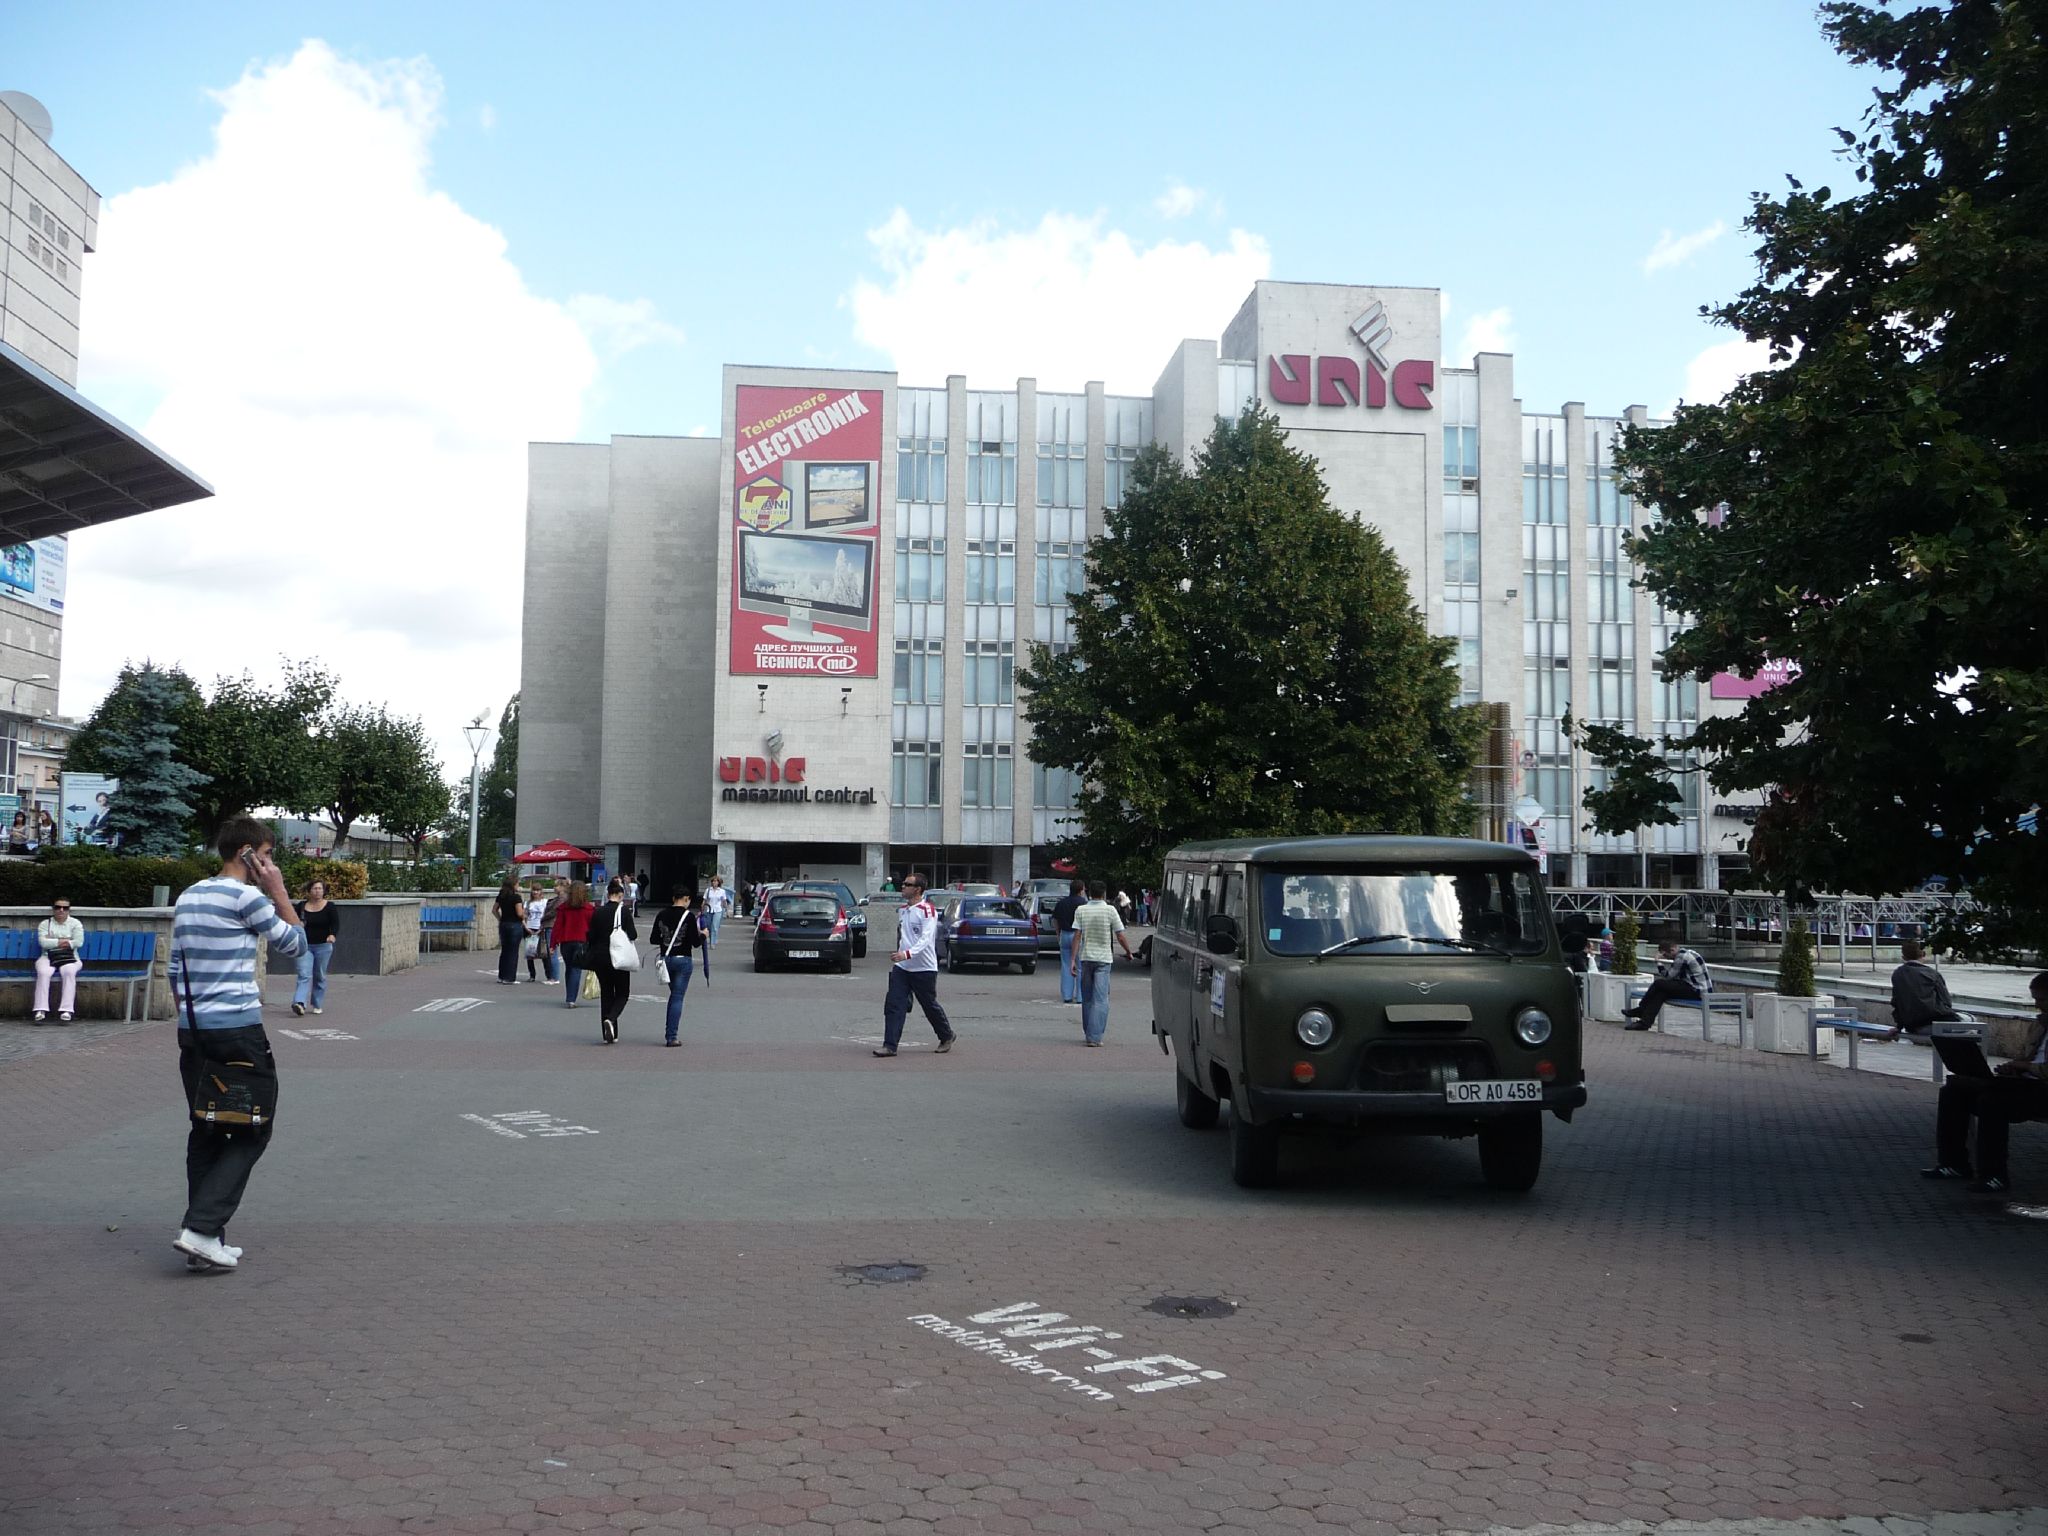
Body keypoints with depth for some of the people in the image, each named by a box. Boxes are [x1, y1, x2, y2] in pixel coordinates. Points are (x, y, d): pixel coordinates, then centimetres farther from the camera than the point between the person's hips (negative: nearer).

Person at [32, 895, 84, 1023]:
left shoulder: (75, 923, 10)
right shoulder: (44, 924, 12)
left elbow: (79, 942, -7)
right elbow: (43, 942, -6)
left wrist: (53, 941, -5)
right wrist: (64, 941, -8)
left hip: (70, 957, -1)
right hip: (48, 957, 1)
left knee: (69, 972, -35)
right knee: (43, 972, -33)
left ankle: (66, 1010, -39)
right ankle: (41, 1010, -36)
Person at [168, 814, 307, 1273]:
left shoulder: (188, 896, 15)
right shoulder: (246, 896, -11)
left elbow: (175, 970, 18)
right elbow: (295, 944, -2)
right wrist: (278, 889, 1)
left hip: (192, 1030, 8)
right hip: (237, 1030, -8)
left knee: (206, 1132, 12)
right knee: (252, 1132, 0)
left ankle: (204, 1241, 12)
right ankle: (201, 1228, -10)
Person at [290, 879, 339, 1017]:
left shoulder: (330, 907, -2)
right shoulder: (301, 906, 5)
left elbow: (336, 924, -9)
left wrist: (333, 935, -29)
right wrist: (297, 925, -8)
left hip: (323, 946, -1)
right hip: (305, 945, 1)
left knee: (320, 977, 7)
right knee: (304, 975, -12)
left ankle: (316, 1004, 19)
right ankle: (300, 1003, -25)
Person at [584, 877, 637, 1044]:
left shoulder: (597, 912, 3)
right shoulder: (624, 911, -9)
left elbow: (591, 936, 5)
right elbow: (632, 935, -13)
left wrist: (589, 958, 15)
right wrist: (635, 936, 11)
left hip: (599, 958, 4)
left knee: (606, 994, 13)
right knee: (622, 994, 9)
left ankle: (609, 1035, 11)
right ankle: (610, 1019, -19)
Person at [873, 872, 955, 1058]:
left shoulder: (927, 910, -13)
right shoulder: (901, 910, 11)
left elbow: (926, 939, -24)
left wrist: (907, 954, -36)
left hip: (924, 968, -6)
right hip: (901, 967, 6)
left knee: (930, 1006, 8)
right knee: (893, 1006, -5)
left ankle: (947, 1036, 30)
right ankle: (890, 1045, -5)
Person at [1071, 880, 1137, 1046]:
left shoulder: (1081, 911, 0)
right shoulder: (1110, 910, -6)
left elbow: (1077, 936, -4)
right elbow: (1120, 936, -5)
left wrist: (1073, 960, -3)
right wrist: (1129, 953, 10)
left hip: (1085, 958, 3)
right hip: (1103, 958, -3)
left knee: (1087, 998, 15)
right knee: (1100, 1000, -3)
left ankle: (1088, 1033, 23)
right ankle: (1094, 1036, -11)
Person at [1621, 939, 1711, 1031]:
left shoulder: (1681, 956, -16)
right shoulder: (1686, 953, 15)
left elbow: (1668, 976, -11)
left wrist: (1659, 963, -1)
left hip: (1698, 992, -10)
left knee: (1659, 984, -10)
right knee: (1661, 991, 7)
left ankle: (1640, 1010, 6)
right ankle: (1645, 1022, 2)